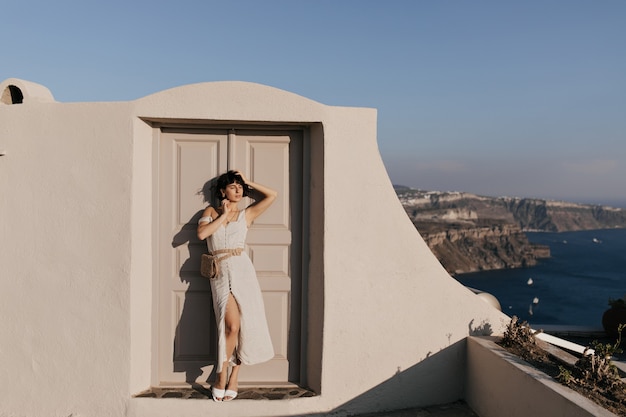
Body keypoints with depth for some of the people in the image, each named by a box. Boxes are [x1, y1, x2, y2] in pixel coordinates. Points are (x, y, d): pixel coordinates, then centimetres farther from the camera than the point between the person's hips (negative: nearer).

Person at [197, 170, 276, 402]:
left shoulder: (247, 214, 13)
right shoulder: (211, 212, 14)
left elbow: (272, 195, 7)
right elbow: (201, 234, -5)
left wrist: (248, 182, 14)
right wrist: (224, 215, 0)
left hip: (243, 270, 2)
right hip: (221, 273, -2)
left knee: (243, 326, -2)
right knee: (232, 325, -16)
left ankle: (233, 379, 13)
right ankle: (221, 380, 0)